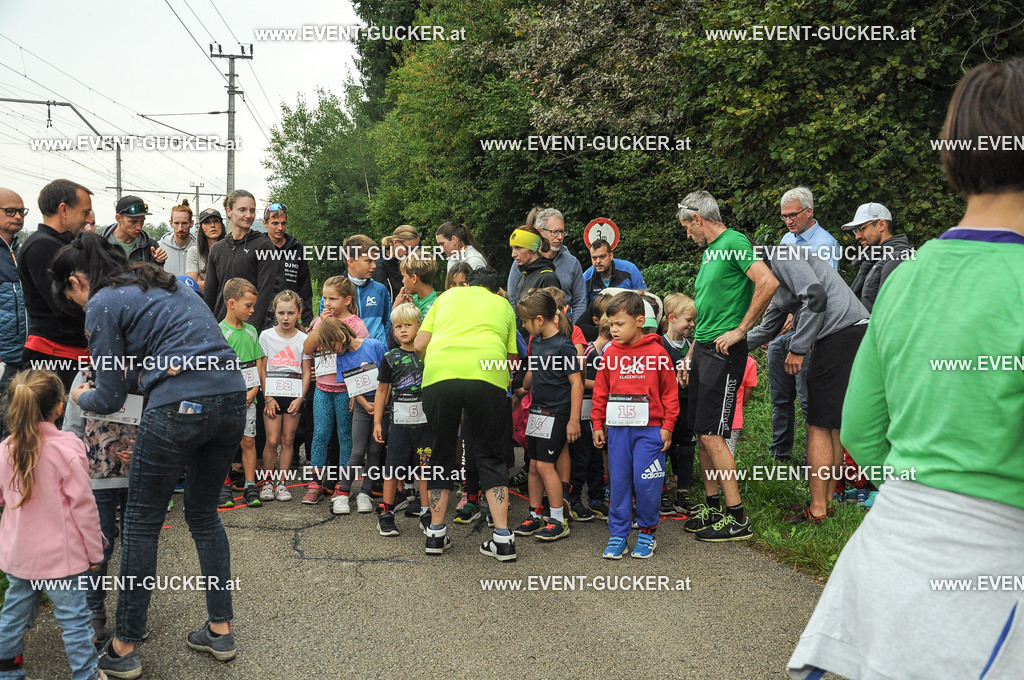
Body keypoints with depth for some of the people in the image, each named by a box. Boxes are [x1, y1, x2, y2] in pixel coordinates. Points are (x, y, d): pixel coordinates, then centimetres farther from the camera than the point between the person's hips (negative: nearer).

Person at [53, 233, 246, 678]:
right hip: (232, 398, 7)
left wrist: (80, 397, 23)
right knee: (203, 514, 22)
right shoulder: (165, 284, 23)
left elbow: (111, 398, 3)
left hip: (180, 405, -7)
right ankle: (220, 631, 28)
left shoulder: (102, 304, 2)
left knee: (141, 523, 10)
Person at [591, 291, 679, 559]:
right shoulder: (609, 353, 7)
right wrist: (598, 424, 10)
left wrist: (667, 426, -1)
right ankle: (618, 536, 16)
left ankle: (647, 533, 16)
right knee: (619, 482, 7)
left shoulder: (657, 353, -3)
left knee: (646, 482, -2)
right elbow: (601, 391, 13)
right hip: (617, 429, 3)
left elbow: (669, 391, 1)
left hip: (649, 429, -3)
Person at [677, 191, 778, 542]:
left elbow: (769, 283, -25)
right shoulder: (710, 251, 19)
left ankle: (737, 517, -1)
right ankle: (711, 506, 22)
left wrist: (740, 330, -19)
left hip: (724, 352, -9)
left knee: (711, 434, -9)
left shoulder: (734, 242, -10)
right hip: (703, 349, 9)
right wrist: (690, 356, 21)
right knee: (701, 431, 11)